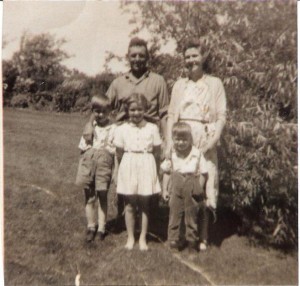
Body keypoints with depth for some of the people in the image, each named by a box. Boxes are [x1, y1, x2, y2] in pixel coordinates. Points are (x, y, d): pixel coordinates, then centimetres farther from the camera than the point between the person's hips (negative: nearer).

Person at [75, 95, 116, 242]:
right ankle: (91, 227, 23)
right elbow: (82, 147, 10)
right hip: (88, 162, 3)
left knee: (102, 197, 7)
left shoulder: (113, 128, -3)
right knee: (89, 197, 10)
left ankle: (101, 228, 18)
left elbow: (117, 151, -5)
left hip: (104, 164, -3)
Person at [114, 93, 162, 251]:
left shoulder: (152, 128, -1)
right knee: (129, 205, 8)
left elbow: (157, 152, 1)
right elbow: (119, 154, 4)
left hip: (146, 168, 0)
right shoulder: (122, 129, 0)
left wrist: (154, 170, 0)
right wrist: (124, 168, 2)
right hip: (128, 167, 0)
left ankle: (143, 238, 21)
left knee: (144, 205, 8)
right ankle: (130, 237, 22)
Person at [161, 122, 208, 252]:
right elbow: (167, 172, 5)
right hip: (176, 186, 1)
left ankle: (192, 239, 24)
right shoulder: (172, 154, 0)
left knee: (191, 213, 10)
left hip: (192, 185, -1)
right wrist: (164, 189, 2)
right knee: (174, 212, 6)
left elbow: (203, 173, -2)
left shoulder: (196, 153, -5)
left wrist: (199, 188, -8)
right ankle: (173, 239, 17)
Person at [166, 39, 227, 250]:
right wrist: (169, 141, -1)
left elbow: (222, 116, 0)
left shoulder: (214, 84, 6)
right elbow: (171, 115, 11)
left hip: (204, 142, -2)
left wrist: (213, 140, -13)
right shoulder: (179, 85, 14)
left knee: (203, 187, -2)